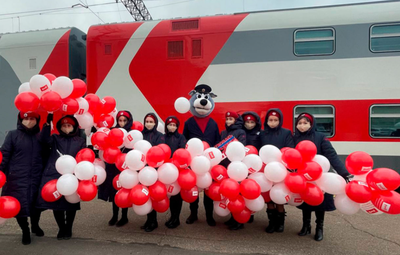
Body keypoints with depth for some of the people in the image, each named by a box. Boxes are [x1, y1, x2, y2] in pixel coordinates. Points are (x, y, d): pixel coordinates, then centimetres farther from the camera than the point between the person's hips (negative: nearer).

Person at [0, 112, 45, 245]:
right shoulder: (13, 135, -2)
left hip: (36, 178, 2)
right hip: (17, 179, -2)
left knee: (36, 204, 14)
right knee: (20, 205, 5)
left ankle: (35, 225, 41)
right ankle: (25, 231, 29)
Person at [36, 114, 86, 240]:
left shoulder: (80, 141, 9)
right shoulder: (55, 139, 12)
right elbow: (43, 139, -10)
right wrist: (48, 122, -20)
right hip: (53, 175, 1)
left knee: (70, 204, 6)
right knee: (56, 203, 6)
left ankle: (68, 229, 26)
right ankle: (61, 228, 26)